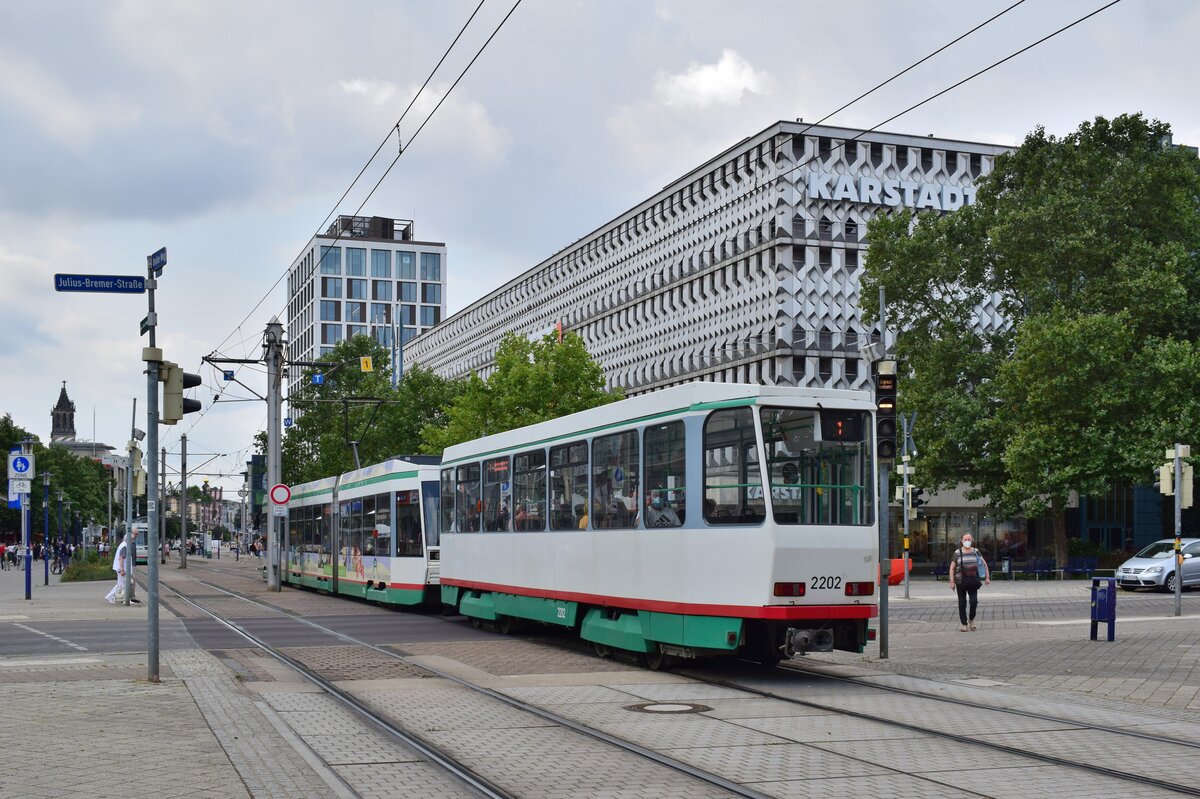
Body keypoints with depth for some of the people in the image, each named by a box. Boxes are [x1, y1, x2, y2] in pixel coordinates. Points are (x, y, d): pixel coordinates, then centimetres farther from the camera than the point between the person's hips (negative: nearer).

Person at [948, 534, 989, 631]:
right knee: (962, 603, 3)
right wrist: (952, 582, -7)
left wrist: (987, 577, 5)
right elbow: (952, 568, 0)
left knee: (974, 601, -10)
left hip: (973, 581, 1)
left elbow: (984, 564, 13)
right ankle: (964, 624, 12)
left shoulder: (976, 552, 7)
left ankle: (971, 619, 14)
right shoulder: (957, 553, 1)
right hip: (961, 581, -1)